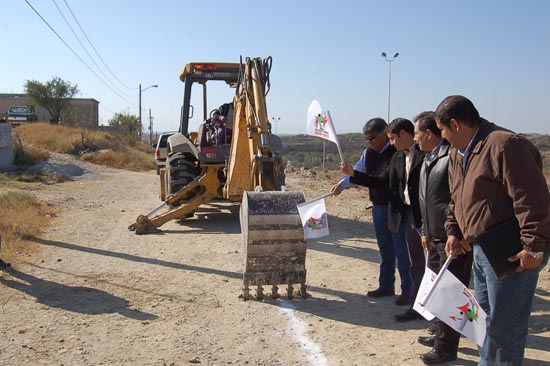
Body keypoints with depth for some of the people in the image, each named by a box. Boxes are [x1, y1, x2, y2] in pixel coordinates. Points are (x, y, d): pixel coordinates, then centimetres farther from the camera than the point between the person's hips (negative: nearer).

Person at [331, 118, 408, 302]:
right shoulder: (369, 152, 8)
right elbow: (357, 172, 10)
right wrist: (341, 184, -6)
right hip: (378, 207, 8)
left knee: (401, 250, -1)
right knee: (385, 249, 17)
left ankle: (408, 291, 10)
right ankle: (386, 286, 30)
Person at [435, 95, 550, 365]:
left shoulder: (504, 145, -19)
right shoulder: (457, 153, 12)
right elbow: (456, 199, 23)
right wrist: (453, 231, 14)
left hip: (511, 252, -10)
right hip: (482, 250, 10)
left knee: (502, 325, -1)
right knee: (485, 319, 21)